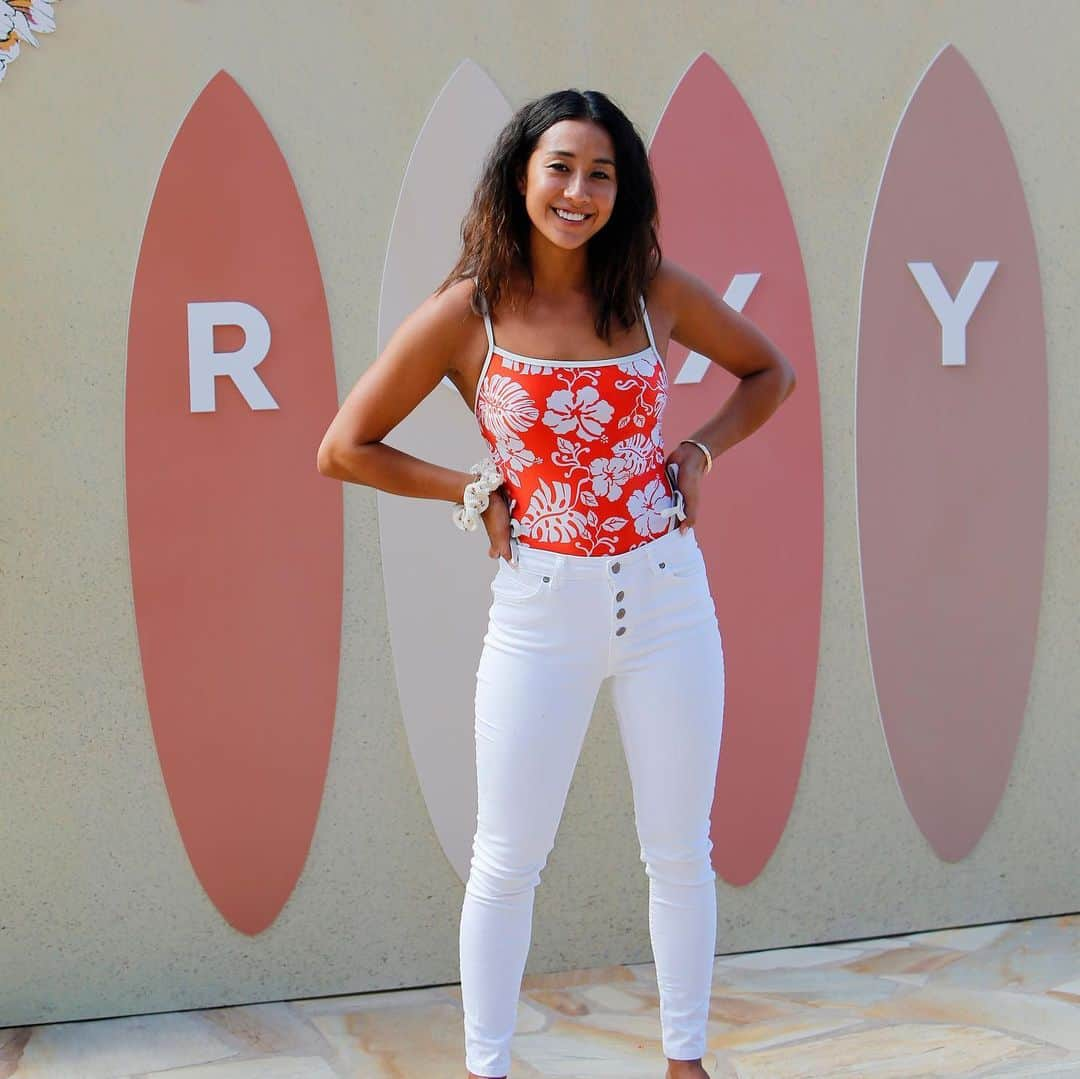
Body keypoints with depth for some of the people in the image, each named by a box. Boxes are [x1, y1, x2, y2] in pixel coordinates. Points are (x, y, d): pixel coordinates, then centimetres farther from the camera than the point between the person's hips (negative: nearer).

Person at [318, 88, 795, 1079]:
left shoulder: (655, 290, 0)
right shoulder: (465, 313, -7)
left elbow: (770, 373, 16)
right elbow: (344, 449, -2)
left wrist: (699, 451, 1)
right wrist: (473, 492, -4)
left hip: (667, 597, 2)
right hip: (541, 608, -2)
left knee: (682, 853, 11)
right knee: (508, 862, 7)